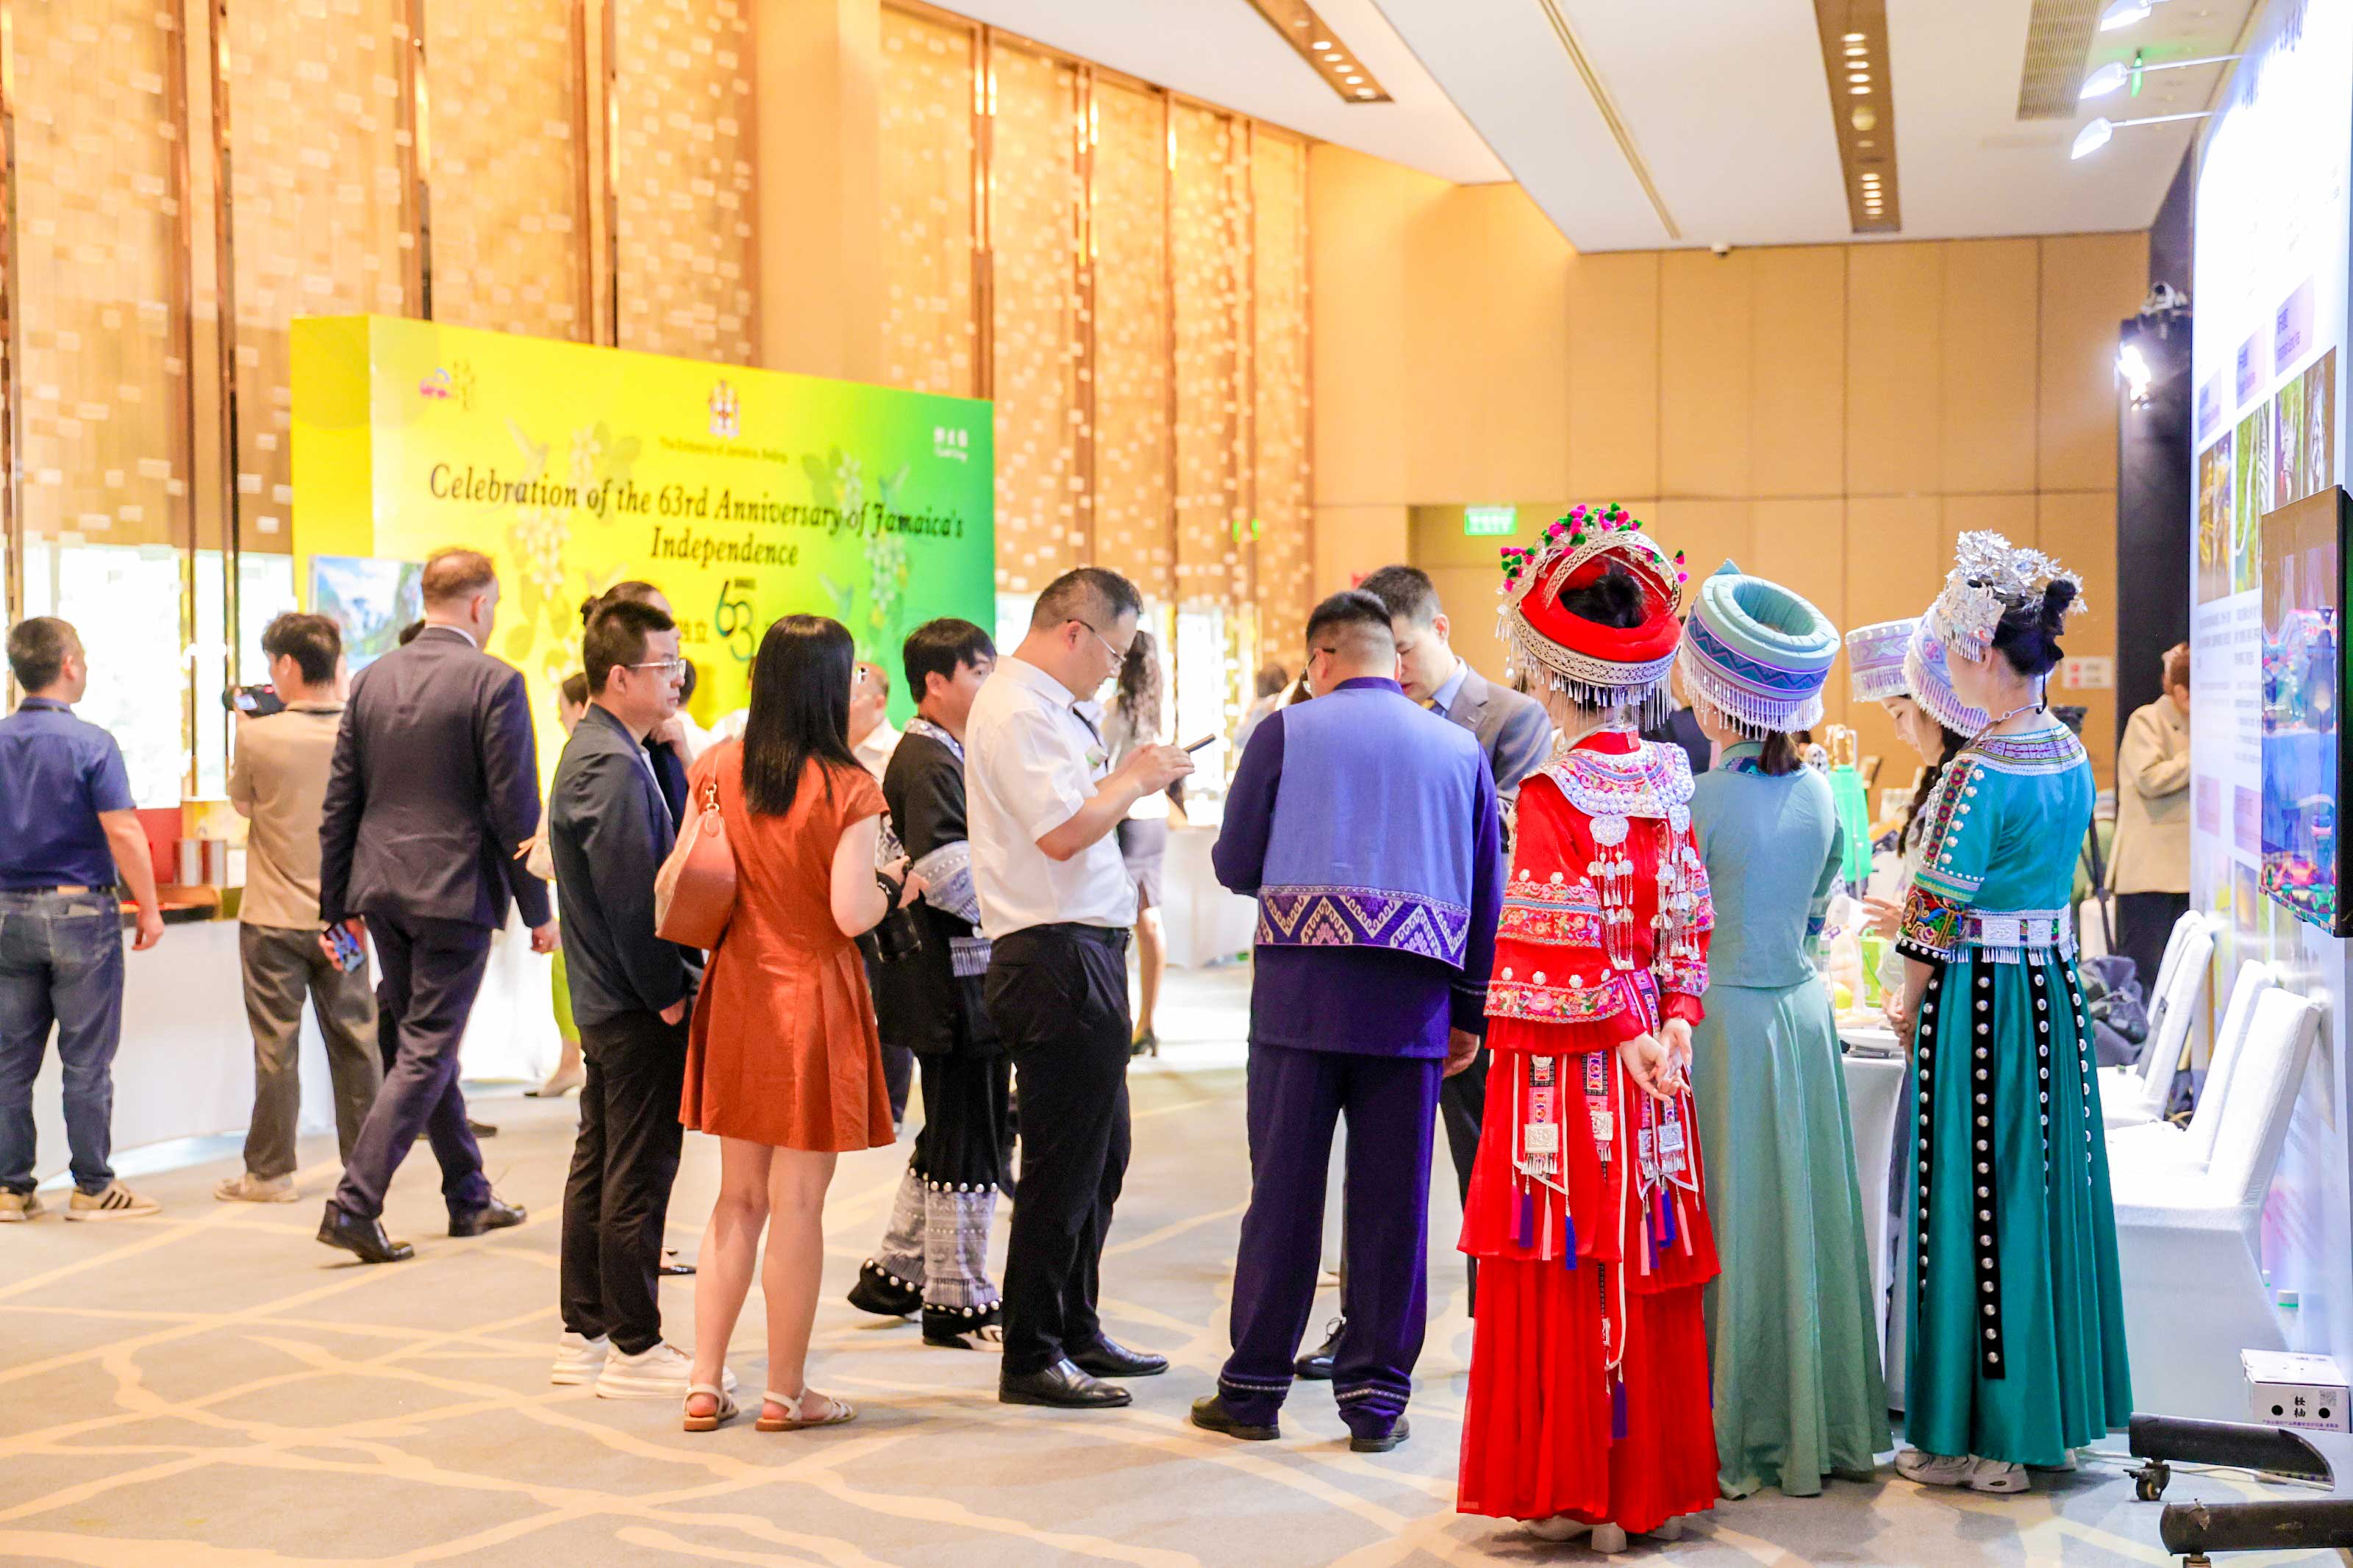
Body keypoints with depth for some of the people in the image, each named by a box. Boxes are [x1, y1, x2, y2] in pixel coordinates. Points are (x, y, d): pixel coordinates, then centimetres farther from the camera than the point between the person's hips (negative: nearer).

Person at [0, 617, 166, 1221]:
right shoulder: (90, 742, -12)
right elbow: (123, 832, -15)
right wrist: (149, 909, -7)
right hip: (79, 911, -5)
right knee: (87, 1060, 2)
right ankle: (93, 1187, 7)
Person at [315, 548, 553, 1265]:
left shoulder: (372, 680, 7)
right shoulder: (495, 682, -10)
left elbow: (340, 802, 10)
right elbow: (515, 807, -12)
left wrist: (336, 905, 16)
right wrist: (538, 909, -4)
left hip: (382, 888, 7)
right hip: (456, 890, -6)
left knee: (419, 1039, 17)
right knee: (425, 1051, 0)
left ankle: (470, 1197, 29)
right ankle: (355, 1203, -7)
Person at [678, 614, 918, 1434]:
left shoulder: (716, 769, 1)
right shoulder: (848, 790, -13)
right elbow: (851, 914, -17)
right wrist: (895, 889, 2)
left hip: (735, 994, 5)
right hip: (814, 1000, -5)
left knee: (738, 1198, 16)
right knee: (797, 1204, 3)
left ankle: (706, 1384, 16)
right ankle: (786, 1392, 12)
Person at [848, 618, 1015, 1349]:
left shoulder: (949, 756, 17)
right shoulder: (927, 761, -16)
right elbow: (949, 875, -25)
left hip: (959, 977, 11)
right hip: (953, 980, -11)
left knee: (949, 1134, 19)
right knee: (969, 1145, -2)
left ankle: (894, 1273, 30)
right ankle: (957, 1301, 8)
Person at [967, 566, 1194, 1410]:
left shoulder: (1048, 707, 18)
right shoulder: (1017, 710, -14)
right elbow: (1063, 832, -22)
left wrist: (1132, 779, 11)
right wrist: (1134, 778, -9)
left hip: (1084, 953, 11)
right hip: (1056, 959, -11)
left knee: (1100, 1156, 18)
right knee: (1063, 1165, -3)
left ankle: (1076, 1330, 30)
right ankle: (1032, 1358, 7)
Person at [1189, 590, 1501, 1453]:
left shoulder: (1285, 732, 2)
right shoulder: (1462, 750, 10)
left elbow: (1236, 864, 4)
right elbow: (1487, 897, 12)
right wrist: (1470, 1016, 18)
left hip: (1301, 992, -1)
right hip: (1413, 1005, 2)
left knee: (1284, 1189, 5)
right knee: (1392, 1201, 6)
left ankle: (1254, 1387, 13)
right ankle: (1375, 1398, 11)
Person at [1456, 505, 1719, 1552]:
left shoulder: (1554, 794, -15)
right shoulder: (1667, 780, 5)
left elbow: (1552, 962, -17)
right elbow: (1688, 925, 5)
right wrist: (1671, 1024, -2)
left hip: (1564, 1065, -6)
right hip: (1647, 1070, 6)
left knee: (1564, 1278, 3)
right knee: (1647, 1275, 12)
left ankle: (1573, 1492, 11)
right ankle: (1655, 1482, 21)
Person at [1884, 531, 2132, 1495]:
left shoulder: (1978, 773, -19)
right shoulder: (2074, 758, 5)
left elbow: (1938, 909, -14)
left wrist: (1908, 1006, -1)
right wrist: (1924, 908, 18)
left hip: (1978, 997, -8)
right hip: (2056, 985, 8)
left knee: (1975, 1205, 2)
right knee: (2049, 1190, 15)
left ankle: (1977, 1437, 11)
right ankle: (2055, 1412, 27)